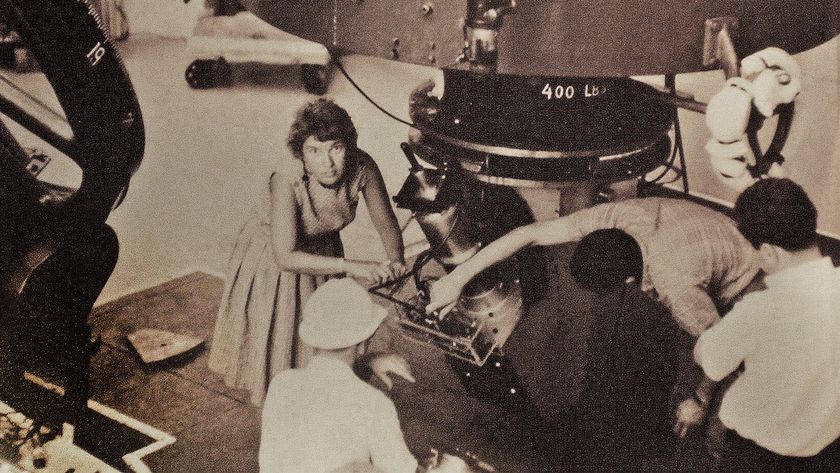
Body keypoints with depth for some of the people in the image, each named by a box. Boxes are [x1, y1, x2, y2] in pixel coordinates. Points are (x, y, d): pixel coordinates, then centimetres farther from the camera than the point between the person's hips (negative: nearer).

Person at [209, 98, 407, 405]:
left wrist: (395, 261, -33)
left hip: (322, 250, 4)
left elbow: (386, 222, -14)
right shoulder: (288, 180, -39)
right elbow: (285, 257, -40)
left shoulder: (362, 167, -29)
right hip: (273, 254, -4)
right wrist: (350, 267, -44)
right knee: (280, 338, 11)